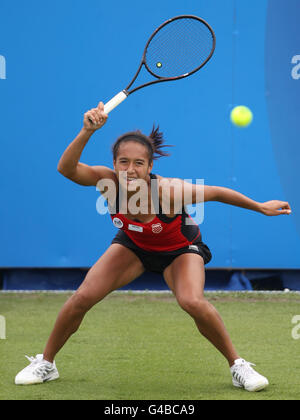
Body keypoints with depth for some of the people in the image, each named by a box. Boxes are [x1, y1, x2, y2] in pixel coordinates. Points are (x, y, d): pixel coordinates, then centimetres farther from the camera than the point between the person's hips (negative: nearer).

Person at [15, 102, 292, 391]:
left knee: (192, 302, -29)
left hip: (179, 250, -3)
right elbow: (66, 168, -46)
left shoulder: (168, 191, -38)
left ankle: (237, 366, -7)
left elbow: (215, 193, -24)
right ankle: (45, 363, 13)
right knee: (82, 298, -9)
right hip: (133, 245, 3)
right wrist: (87, 132, -61)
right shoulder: (109, 182, -30)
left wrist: (260, 207, -14)